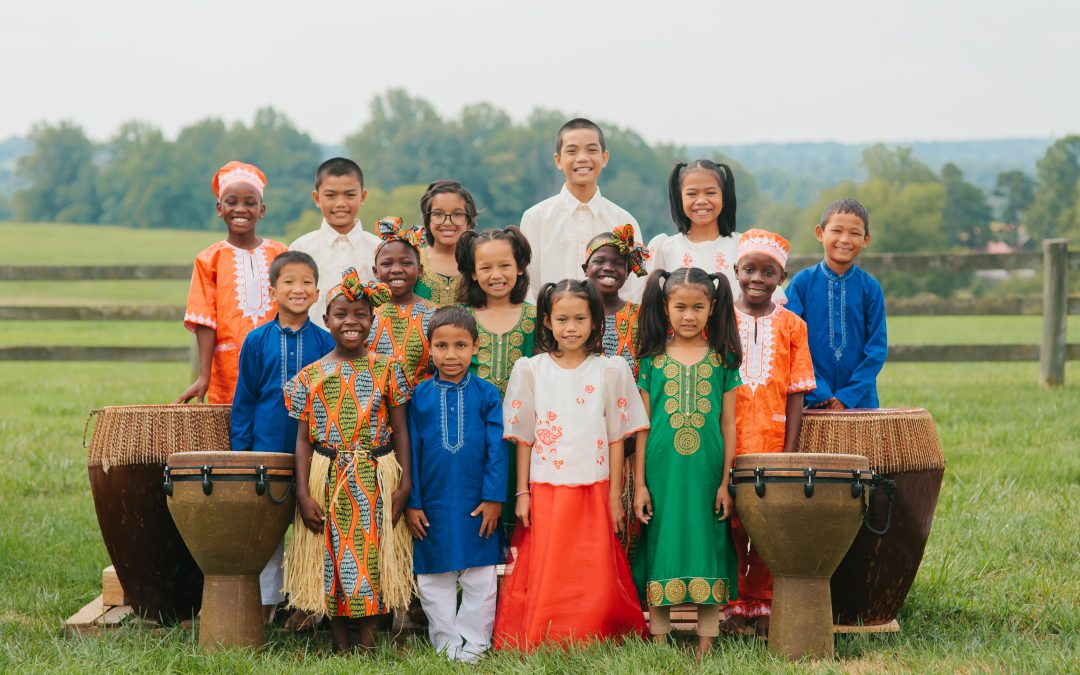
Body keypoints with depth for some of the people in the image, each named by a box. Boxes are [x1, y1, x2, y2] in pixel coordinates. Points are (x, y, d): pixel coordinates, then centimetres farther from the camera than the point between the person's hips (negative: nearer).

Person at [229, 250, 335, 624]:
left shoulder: (326, 343, 1)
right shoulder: (257, 341, 2)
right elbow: (244, 399, 6)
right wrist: (239, 451, 1)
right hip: (267, 450, 0)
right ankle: (264, 604, 14)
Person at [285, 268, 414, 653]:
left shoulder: (387, 370, 2)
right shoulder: (311, 376, 2)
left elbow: (400, 430, 3)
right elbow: (303, 438, 2)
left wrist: (405, 483, -4)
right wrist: (303, 494, -5)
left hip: (376, 480, 0)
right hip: (329, 482, 1)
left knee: (371, 559, 0)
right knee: (333, 562, 4)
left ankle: (369, 644, 7)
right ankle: (341, 648, 13)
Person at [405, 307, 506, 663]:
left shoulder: (487, 394, -2)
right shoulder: (419, 396, 0)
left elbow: (497, 449, -3)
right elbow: (411, 450, 1)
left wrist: (494, 498, -8)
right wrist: (411, 503, -2)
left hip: (477, 506, -1)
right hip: (432, 506, 1)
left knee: (481, 579, 5)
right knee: (434, 580, 9)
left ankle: (474, 643, 17)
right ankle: (446, 641, 21)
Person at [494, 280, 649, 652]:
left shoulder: (611, 370, 3)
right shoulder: (529, 370, 3)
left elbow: (616, 437, 4)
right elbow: (524, 438, 5)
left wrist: (614, 495, 1)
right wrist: (522, 493, 1)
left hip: (594, 493, 0)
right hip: (546, 493, 0)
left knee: (594, 582, 0)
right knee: (545, 579, 1)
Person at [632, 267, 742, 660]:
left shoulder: (722, 360, 4)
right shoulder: (653, 360, 3)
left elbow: (728, 424, 4)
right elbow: (643, 426, 4)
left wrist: (726, 482, -1)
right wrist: (640, 483, 0)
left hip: (708, 474, 0)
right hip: (663, 474, 0)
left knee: (707, 547, 4)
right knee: (661, 550, 4)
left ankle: (706, 644, 12)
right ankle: (658, 641, 13)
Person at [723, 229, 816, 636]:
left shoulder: (791, 326, 5)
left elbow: (795, 393, 2)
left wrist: (789, 451, -5)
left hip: (771, 443, 0)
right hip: (727, 444, 0)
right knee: (730, 523, 1)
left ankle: (761, 603, 14)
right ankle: (733, 604, 12)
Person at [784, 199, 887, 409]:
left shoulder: (870, 287, 1)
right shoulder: (802, 282, -1)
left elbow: (878, 347, 0)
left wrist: (848, 396, -10)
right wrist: (819, 393, -12)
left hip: (860, 399, 1)